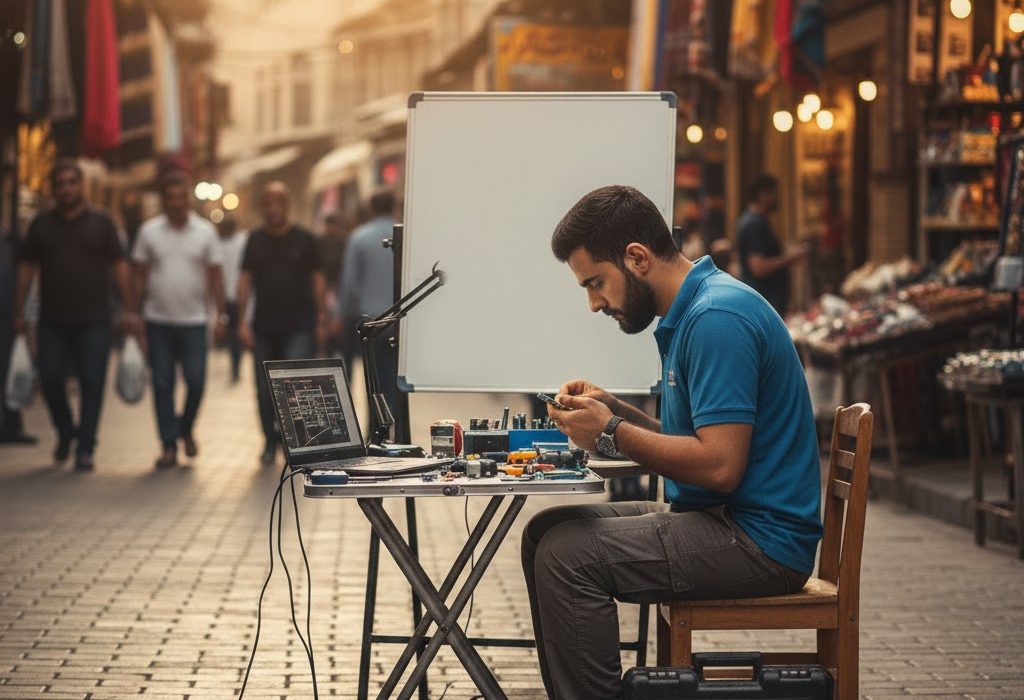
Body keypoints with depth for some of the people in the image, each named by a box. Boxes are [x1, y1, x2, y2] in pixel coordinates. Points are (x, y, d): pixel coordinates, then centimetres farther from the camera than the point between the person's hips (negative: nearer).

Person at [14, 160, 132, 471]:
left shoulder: (101, 223, 4)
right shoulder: (41, 225, 9)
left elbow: (119, 266, 3)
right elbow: (26, 268, 11)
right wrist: (19, 311, 6)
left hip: (94, 320, -2)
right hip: (53, 321, 2)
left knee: (92, 384, -2)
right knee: (50, 379, -1)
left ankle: (85, 448, 7)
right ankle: (65, 432, 24)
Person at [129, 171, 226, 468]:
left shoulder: (206, 232, 2)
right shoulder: (149, 231, 3)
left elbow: (214, 277, 5)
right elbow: (140, 276, 6)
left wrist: (221, 315, 0)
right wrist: (132, 314, 1)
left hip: (193, 321, 0)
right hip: (158, 321, 1)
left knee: (196, 381, -5)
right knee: (162, 385, 1)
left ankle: (186, 429, 21)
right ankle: (169, 446, 7)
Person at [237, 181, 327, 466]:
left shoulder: (304, 240, 3)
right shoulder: (256, 240, 7)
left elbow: (317, 280, 5)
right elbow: (245, 280, 7)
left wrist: (321, 321, 1)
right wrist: (242, 321, -1)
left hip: (299, 327, -2)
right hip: (264, 329, 2)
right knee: (265, 391, 5)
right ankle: (270, 442, 18)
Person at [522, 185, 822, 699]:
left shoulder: (717, 319, -18)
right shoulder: (690, 313, 15)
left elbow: (719, 464, -24)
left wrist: (613, 433, -14)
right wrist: (612, 408, 5)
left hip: (760, 541, -11)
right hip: (724, 520, 11)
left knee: (567, 555, -21)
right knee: (545, 532, 9)